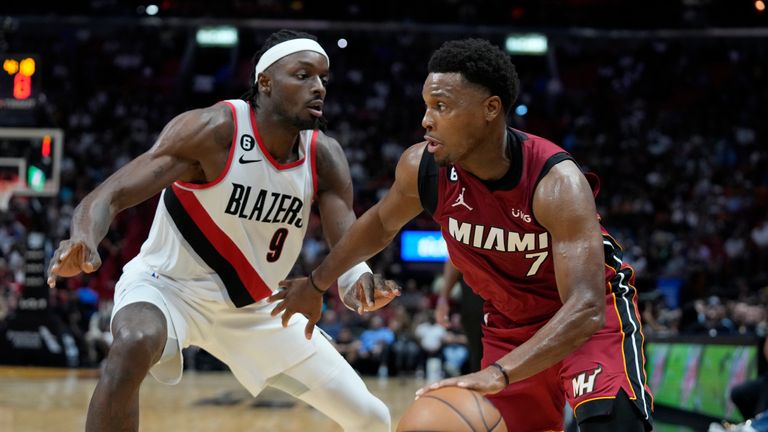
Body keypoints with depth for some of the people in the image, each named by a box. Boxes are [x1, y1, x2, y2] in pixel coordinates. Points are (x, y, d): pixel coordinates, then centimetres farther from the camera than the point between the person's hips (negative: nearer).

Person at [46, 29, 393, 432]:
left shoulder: (324, 157, -9)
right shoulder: (214, 129, -24)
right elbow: (109, 194, -30)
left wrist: (362, 281, -44)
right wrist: (83, 243, -54)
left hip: (252, 307, 6)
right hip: (169, 285, -5)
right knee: (134, 345, -41)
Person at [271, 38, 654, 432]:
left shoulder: (557, 182, -33)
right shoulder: (421, 167, -18)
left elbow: (585, 309, -42)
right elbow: (381, 223, 8)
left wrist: (498, 374, -54)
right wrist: (316, 283, 17)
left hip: (592, 311, -5)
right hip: (510, 322, 5)